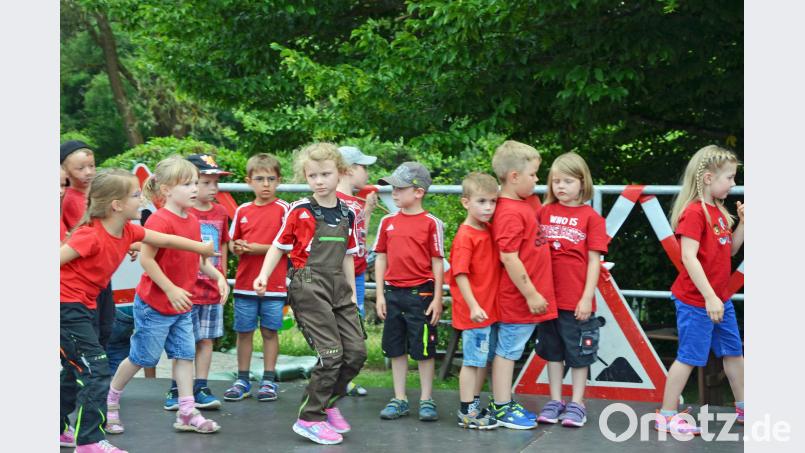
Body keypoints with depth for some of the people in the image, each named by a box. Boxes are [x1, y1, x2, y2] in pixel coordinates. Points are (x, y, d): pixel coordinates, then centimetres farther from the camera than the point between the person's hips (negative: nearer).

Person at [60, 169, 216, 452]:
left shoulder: (128, 232, 1)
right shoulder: (91, 236, -24)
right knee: (95, 370, -11)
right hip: (65, 308, -10)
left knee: (76, 371, 20)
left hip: (84, 307, 10)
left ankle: (59, 429, 35)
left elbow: (165, 240, 13)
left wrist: (201, 248, 22)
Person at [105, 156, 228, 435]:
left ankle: (187, 413, 10)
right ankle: (109, 401, 25)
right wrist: (171, 289, -23)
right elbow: (146, 259, -24)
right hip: (154, 305, -8)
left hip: (181, 305, 8)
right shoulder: (160, 221, -21)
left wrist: (217, 276, 2)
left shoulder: (192, 221, 5)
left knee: (185, 354, 6)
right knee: (143, 357, 4)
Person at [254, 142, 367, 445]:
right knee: (332, 354, -11)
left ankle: (328, 401, 23)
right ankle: (309, 419, 1)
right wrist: (264, 275, -12)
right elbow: (279, 245, 2)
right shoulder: (300, 211, -4)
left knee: (357, 351, 1)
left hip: (337, 287, 6)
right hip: (308, 286, -6)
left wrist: (352, 292, 16)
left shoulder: (346, 215, 9)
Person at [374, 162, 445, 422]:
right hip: (393, 293, 4)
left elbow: (437, 263, -4)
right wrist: (380, 295, 6)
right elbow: (381, 258, 10)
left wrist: (437, 298, -6)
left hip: (421, 293, -4)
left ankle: (426, 400, 14)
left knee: (424, 349, 3)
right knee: (396, 349, 10)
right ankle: (399, 400, 20)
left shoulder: (431, 223, -5)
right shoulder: (388, 222, 6)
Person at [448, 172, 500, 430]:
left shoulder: (490, 231, 9)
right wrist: (473, 306, -23)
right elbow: (460, 274, -18)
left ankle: (475, 406, 27)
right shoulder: (465, 236, -15)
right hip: (475, 311, -8)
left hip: (490, 309, 8)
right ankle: (466, 413, 7)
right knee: (473, 360, -1)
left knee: (484, 359, 15)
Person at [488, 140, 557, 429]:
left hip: (525, 297, 9)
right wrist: (530, 294, -20)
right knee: (507, 350, 1)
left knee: (509, 350, 16)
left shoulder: (525, 203, 10)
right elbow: (509, 257, -23)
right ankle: (502, 409, 9)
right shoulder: (510, 213, -20)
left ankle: (503, 403, 26)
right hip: (518, 297, -9)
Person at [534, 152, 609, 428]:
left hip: (578, 300, -3)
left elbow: (594, 261, -5)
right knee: (553, 351, 13)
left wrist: (587, 297, -10)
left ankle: (577, 404, 17)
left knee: (579, 353, 7)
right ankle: (555, 402, 23)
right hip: (548, 296, 3)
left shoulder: (592, 218, -4)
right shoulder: (544, 213, 4)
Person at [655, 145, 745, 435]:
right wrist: (709, 297, -27)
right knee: (690, 356, -3)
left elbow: (729, 250, 18)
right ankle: (666, 416, 7)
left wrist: (743, 222, 3)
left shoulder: (718, 211, 9)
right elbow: (689, 257, -25)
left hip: (720, 298, 9)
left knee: (733, 351, 17)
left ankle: (742, 408, 31)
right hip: (696, 301, -9)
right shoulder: (694, 212, -19)